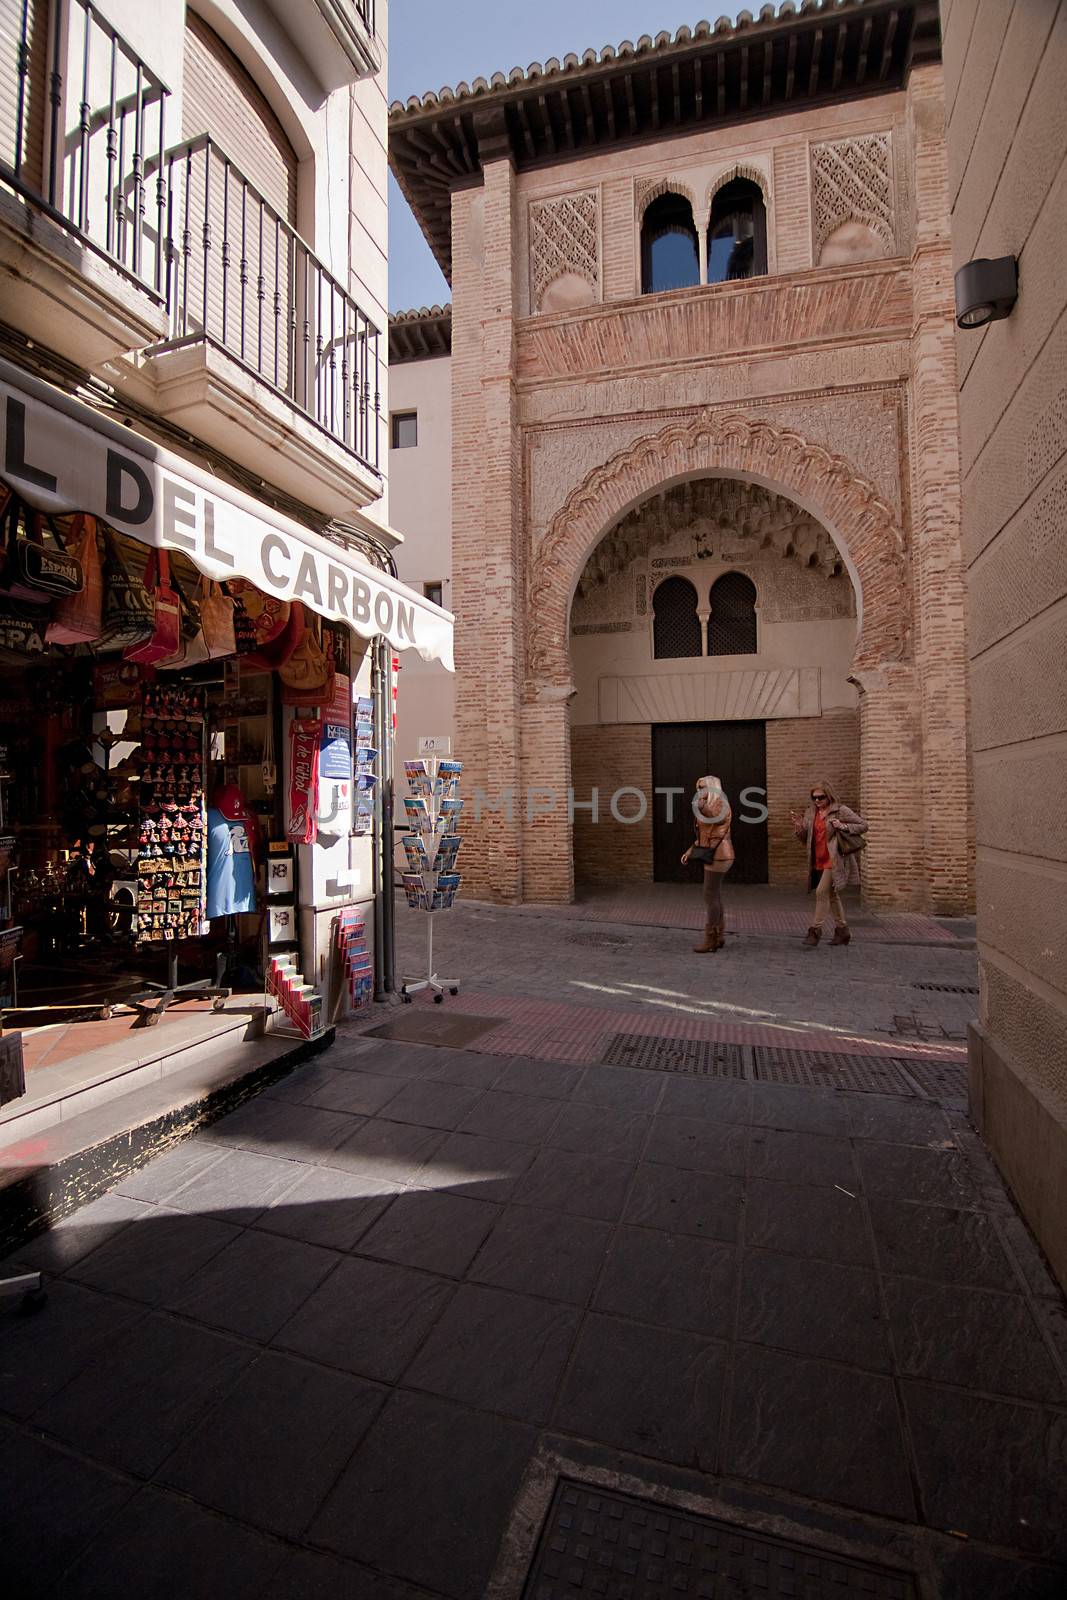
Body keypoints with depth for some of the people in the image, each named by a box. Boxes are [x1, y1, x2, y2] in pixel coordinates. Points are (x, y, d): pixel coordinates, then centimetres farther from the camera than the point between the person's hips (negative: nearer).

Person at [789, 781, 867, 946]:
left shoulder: (840, 811, -8)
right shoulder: (811, 813, 9)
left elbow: (863, 826, -5)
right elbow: (806, 838, 14)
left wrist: (843, 826, -20)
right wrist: (799, 827, -6)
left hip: (834, 861, -7)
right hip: (819, 862, 7)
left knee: (822, 892, -13)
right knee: (832, 895, 16)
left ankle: (816, 930, -6)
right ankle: (842, 930, 28)